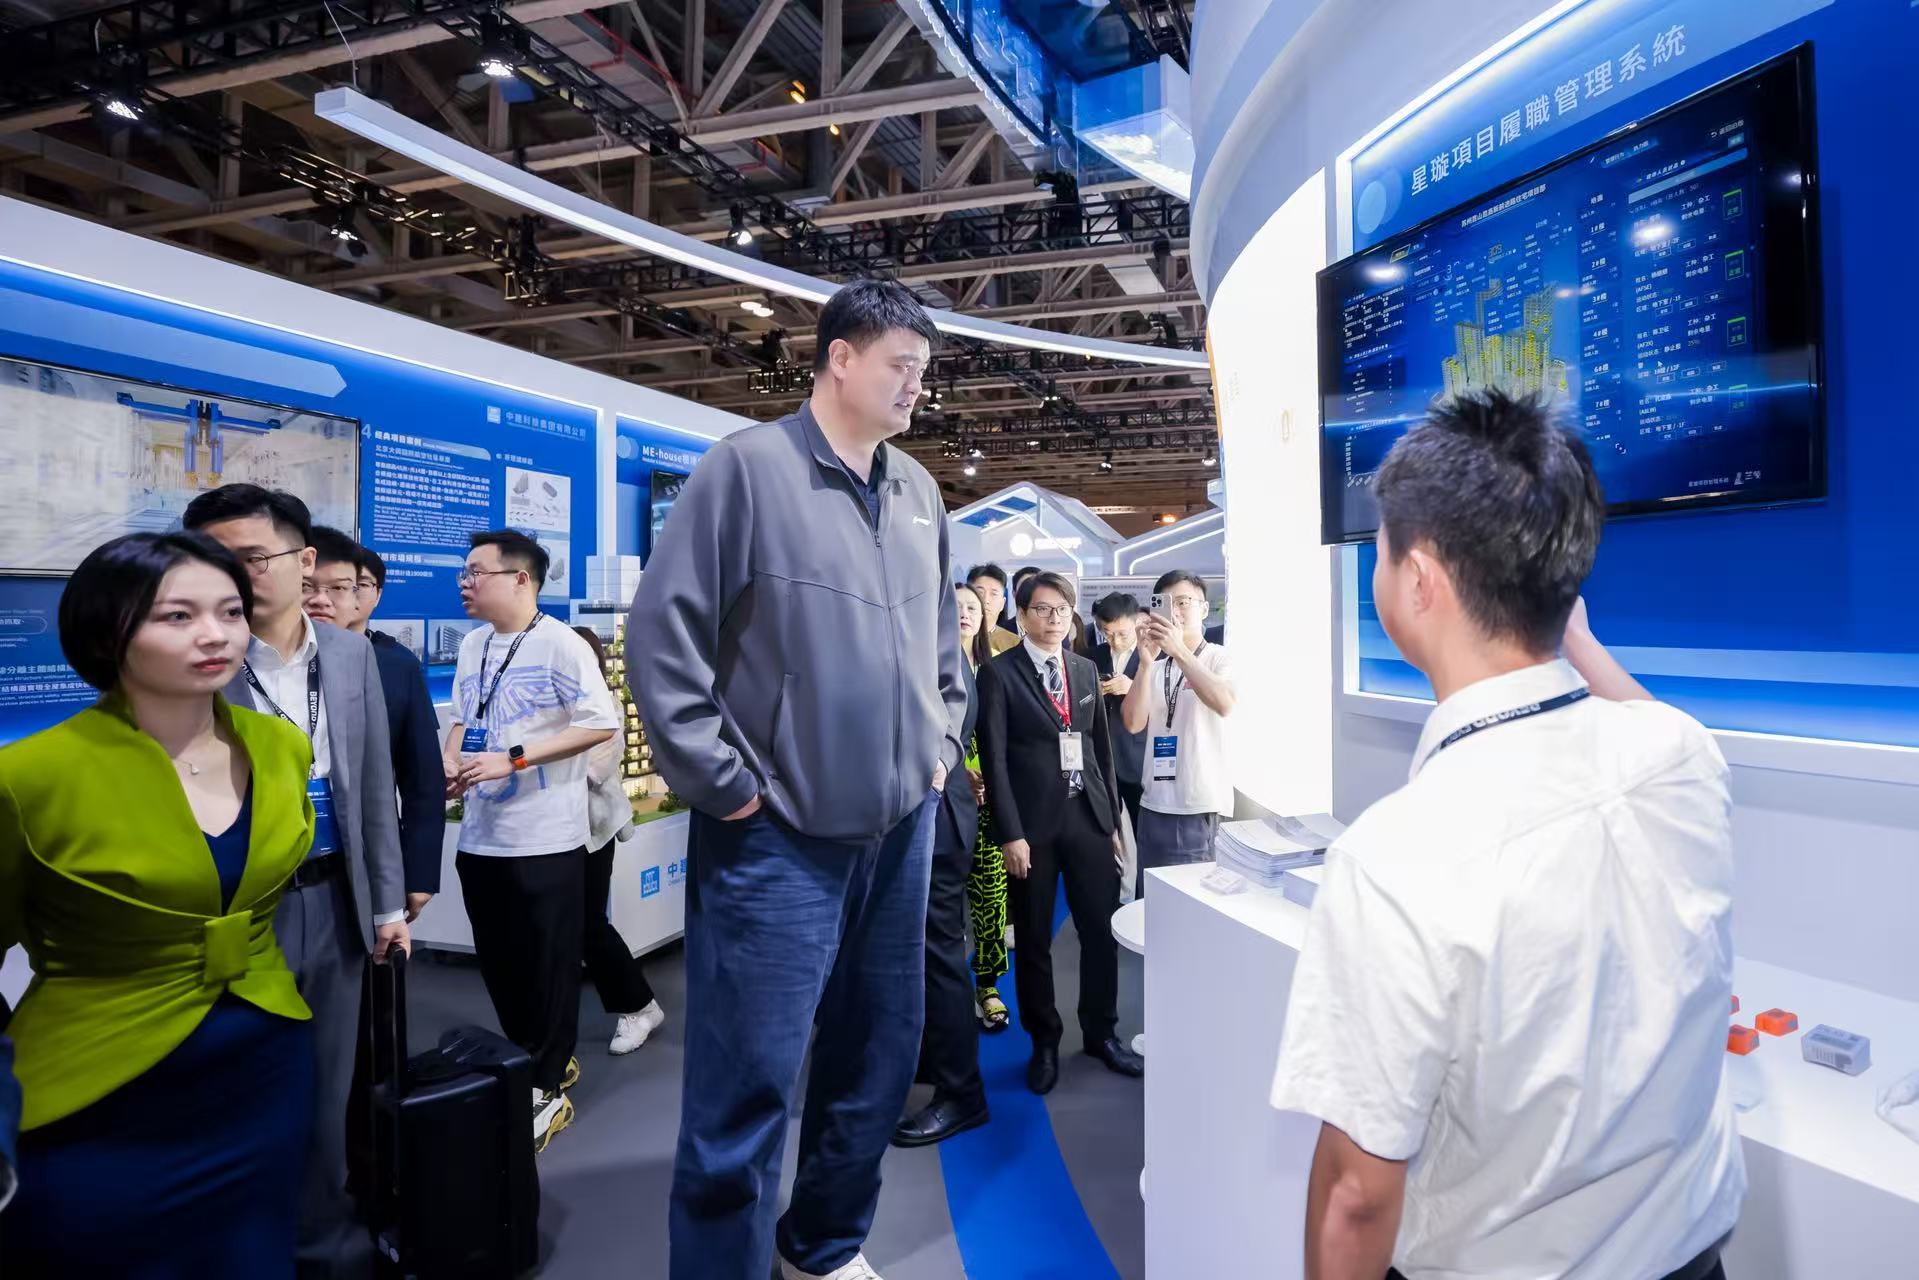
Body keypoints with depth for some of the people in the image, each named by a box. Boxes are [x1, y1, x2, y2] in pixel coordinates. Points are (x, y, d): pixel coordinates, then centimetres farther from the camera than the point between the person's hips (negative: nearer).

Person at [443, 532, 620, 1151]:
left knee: (548, 967, 4)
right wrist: (448, 764, -2)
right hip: (480, 836, 7)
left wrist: (513, 759, -20)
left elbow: (602, 723, -17)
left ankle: (546, 1090, 19)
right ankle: (538, 1064, 35)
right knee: (498, 963, 16)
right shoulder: (472, 645, 10)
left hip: (545, 838, -7)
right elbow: (460, 719, 19)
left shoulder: (560, 644, -12)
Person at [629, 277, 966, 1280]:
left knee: (877, 1064, 19)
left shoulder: (918, 491, 11)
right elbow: (663, 629, -12)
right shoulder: (748, 465, -9)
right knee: (748, 1087, 1)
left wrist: (941, 746, 13)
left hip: (901, 830, 7)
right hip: (778, 837, -6)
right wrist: (722, 784, -13)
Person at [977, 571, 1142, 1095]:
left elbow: (1102, 747, 13)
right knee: (1033, 940, 8)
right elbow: (994, 757, -9)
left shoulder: (1086, 670, 11)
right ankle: (1044, 1042, 26)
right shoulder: (999, 673, -5)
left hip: (1089, 816, 4)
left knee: (1102, 930, 8)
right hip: (1033, 821, -4)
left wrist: (1113, 819, 10)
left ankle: (1101, 1033, 28)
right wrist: (1011, 834, -13)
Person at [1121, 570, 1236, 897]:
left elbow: (1224, 704, -22)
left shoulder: (1219, 657, -2)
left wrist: (1179, 650, -27)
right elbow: (1133, 723, -3)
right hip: (1155, 802, 4)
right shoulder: (1155, 665, 9)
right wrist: (1146, 663, -15)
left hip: (1200, 805, -4)